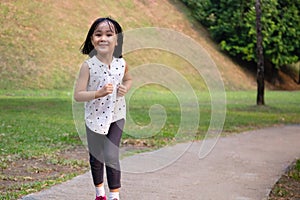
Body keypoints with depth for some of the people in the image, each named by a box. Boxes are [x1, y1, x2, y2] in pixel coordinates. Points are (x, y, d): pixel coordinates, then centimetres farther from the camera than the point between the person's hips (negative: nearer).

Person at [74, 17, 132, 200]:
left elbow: (128, 79, 15)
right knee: (96, 157, 15)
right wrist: (99, 92, -30)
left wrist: (125, 88, -7)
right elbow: (78, 95, -17)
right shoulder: (88, 66, -17)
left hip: (116, 116, 1)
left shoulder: (121, 63, -8)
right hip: (95, 117, 0)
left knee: (111, 156, -9)